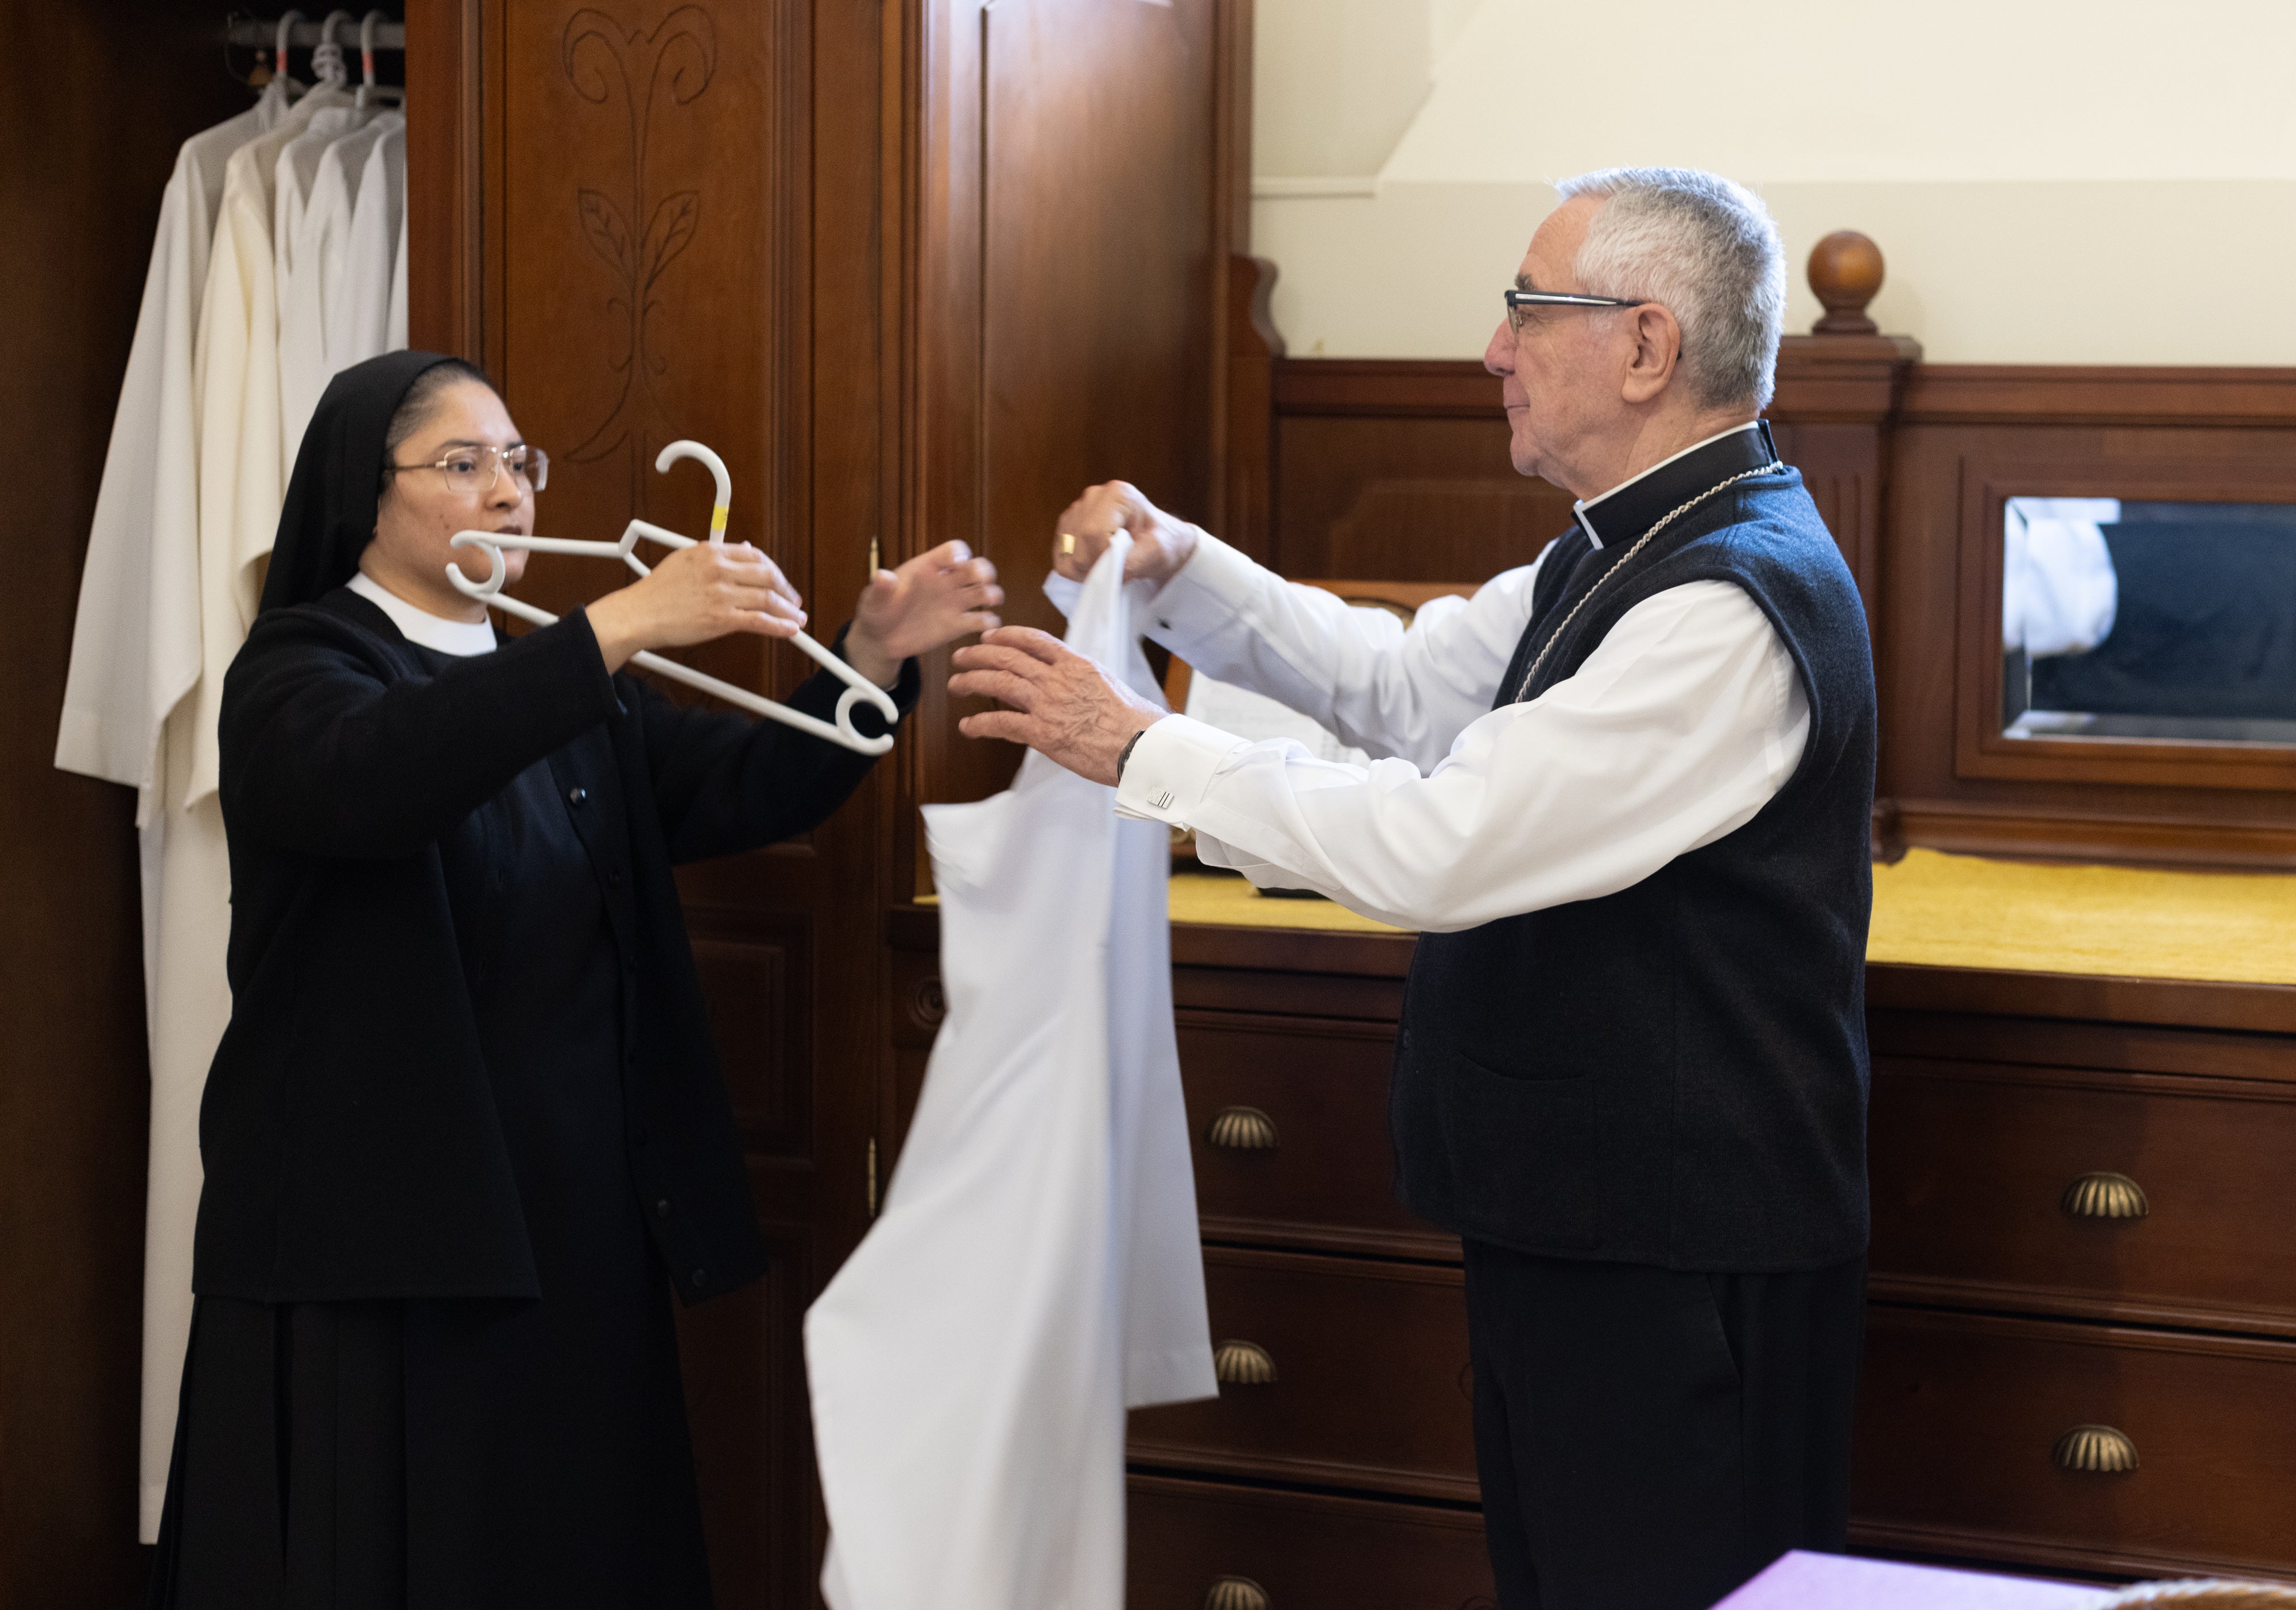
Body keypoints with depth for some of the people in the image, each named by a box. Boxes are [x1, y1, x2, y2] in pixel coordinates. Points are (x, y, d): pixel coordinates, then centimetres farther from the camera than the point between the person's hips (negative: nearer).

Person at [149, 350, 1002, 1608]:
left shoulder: (565, 697, 17)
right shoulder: (296, 672, -4)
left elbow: (748, 789, 6)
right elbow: (375, 773, -28)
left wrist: (875, 654, -11)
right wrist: (623, 627, -35)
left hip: (582, 1236, 6)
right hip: (379, 1249, -6)